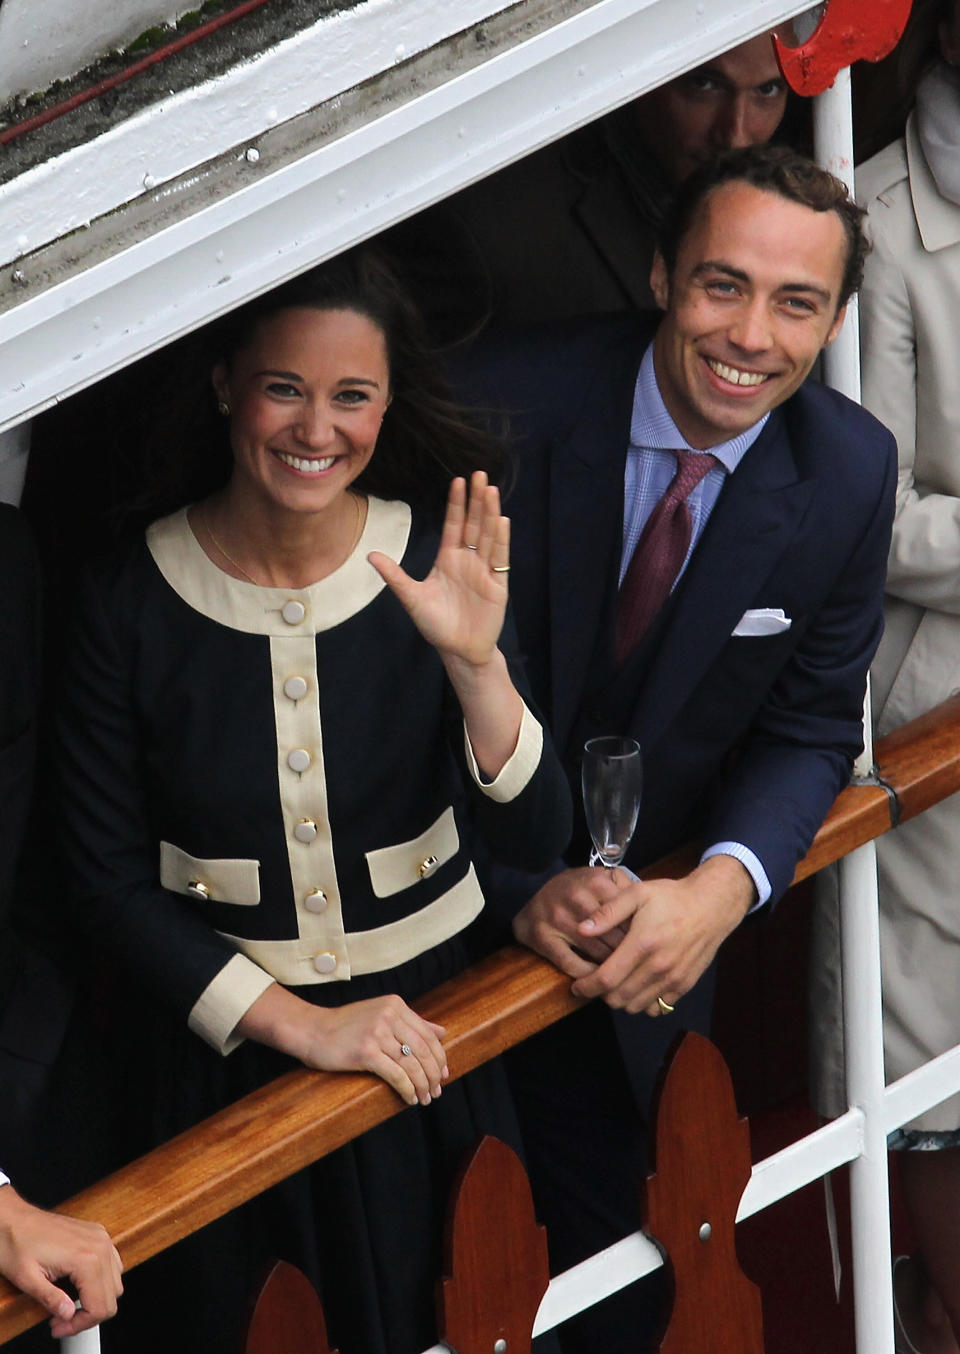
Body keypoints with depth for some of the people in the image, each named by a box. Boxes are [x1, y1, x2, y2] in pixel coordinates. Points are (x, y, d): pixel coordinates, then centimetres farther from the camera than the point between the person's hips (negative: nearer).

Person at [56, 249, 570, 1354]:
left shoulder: (441, 563, -10)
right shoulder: (131, 599, -13)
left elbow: (534, 839, -13)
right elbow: (110, 884, -9)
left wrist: (474, 662, -29)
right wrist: (302, 1024, -16)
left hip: (428, 1023, 1)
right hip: (226, 1047, -1)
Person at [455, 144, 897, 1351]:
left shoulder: (849, 473, -11)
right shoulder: (508, 408, -22)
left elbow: (810, 730, -3)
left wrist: (720, 890, -22)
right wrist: (523, 887, -24)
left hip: (648, 939, 2)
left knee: (607, 1255, 15)